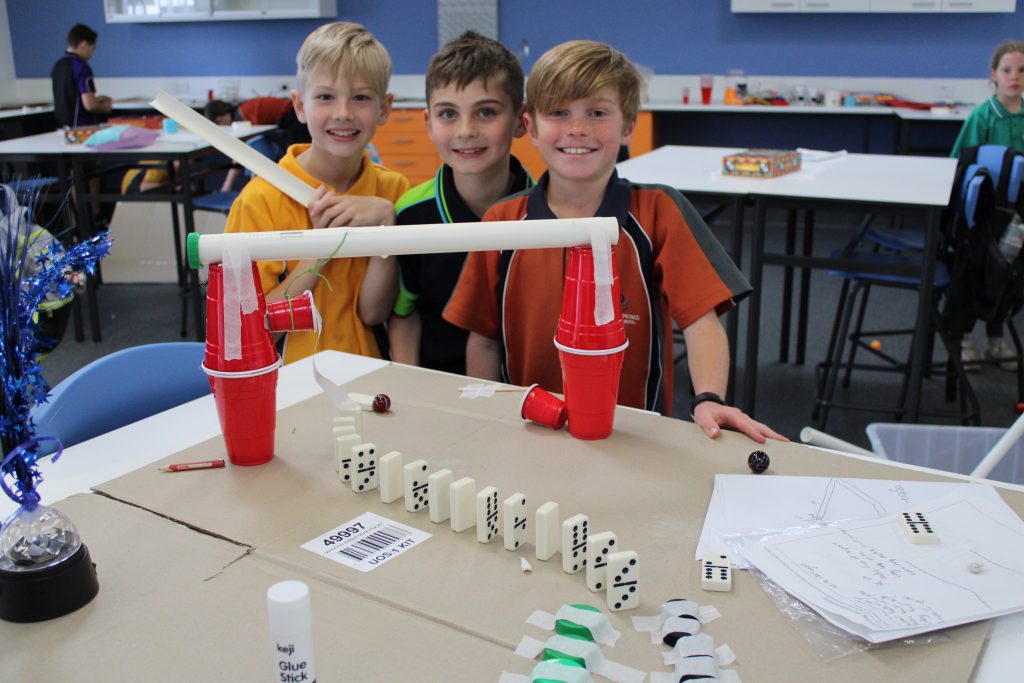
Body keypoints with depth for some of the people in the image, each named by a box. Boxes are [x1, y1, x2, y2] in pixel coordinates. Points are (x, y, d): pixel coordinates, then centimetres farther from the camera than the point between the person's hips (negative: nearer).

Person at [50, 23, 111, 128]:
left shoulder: (57, 66, 10)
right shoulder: (81, 67, -14)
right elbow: (89, 105, -20)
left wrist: (96, 99, 22)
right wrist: (105, 107, 0)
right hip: (83, 127, -8)